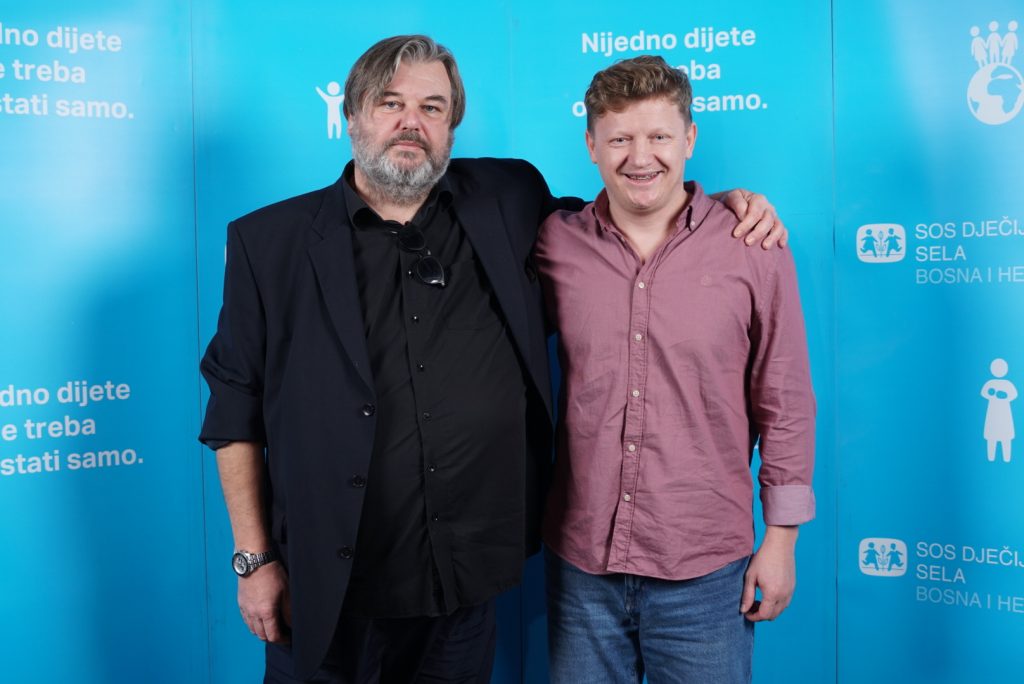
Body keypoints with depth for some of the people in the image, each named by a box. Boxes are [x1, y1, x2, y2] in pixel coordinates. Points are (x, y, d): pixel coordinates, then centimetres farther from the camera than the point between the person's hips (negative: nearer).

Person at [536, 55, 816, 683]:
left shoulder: (754, 250, -5)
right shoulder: (556, 244, -2)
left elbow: (785, 405, -1)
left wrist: (781, 538, 0)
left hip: (707, 569, -1)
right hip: (581, 561, 2)